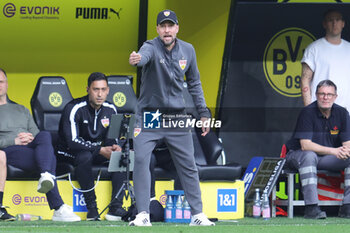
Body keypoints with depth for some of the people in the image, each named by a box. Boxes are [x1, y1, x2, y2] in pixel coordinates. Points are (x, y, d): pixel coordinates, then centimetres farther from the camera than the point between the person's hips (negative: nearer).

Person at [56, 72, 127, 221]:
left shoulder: (110, 110, 1)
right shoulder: (74, 109, -18)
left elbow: (112, 139, 10)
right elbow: (72, 142, -26)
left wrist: (115, 147, -16)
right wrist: (101, 150, -28)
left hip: (97, 151, 6)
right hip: (69, 153, -6)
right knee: (85, 156, -39)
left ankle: (116, 208, -24)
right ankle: (92, 208, -34)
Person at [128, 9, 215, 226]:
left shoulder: (187, 50, 2)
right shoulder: (152, 47, -12)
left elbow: (194, 82, 14)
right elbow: (145, 55, -39)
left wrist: (203, 112, 9)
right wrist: (137, 59, -63)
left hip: (177, 116, 4)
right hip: (148, 116, -3)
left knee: (188, 165, 6)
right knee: (141, 160, -17)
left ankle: (198, 214, 15)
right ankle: (143, 215, -14)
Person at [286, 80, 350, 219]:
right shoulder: (307, 113, -17)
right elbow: (305, 145, -26)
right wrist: (334, 151, -35)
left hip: (327, 160, 5)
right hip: (298, 155, -5)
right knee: (309, 156, -38)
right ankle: (311, 207, -42)